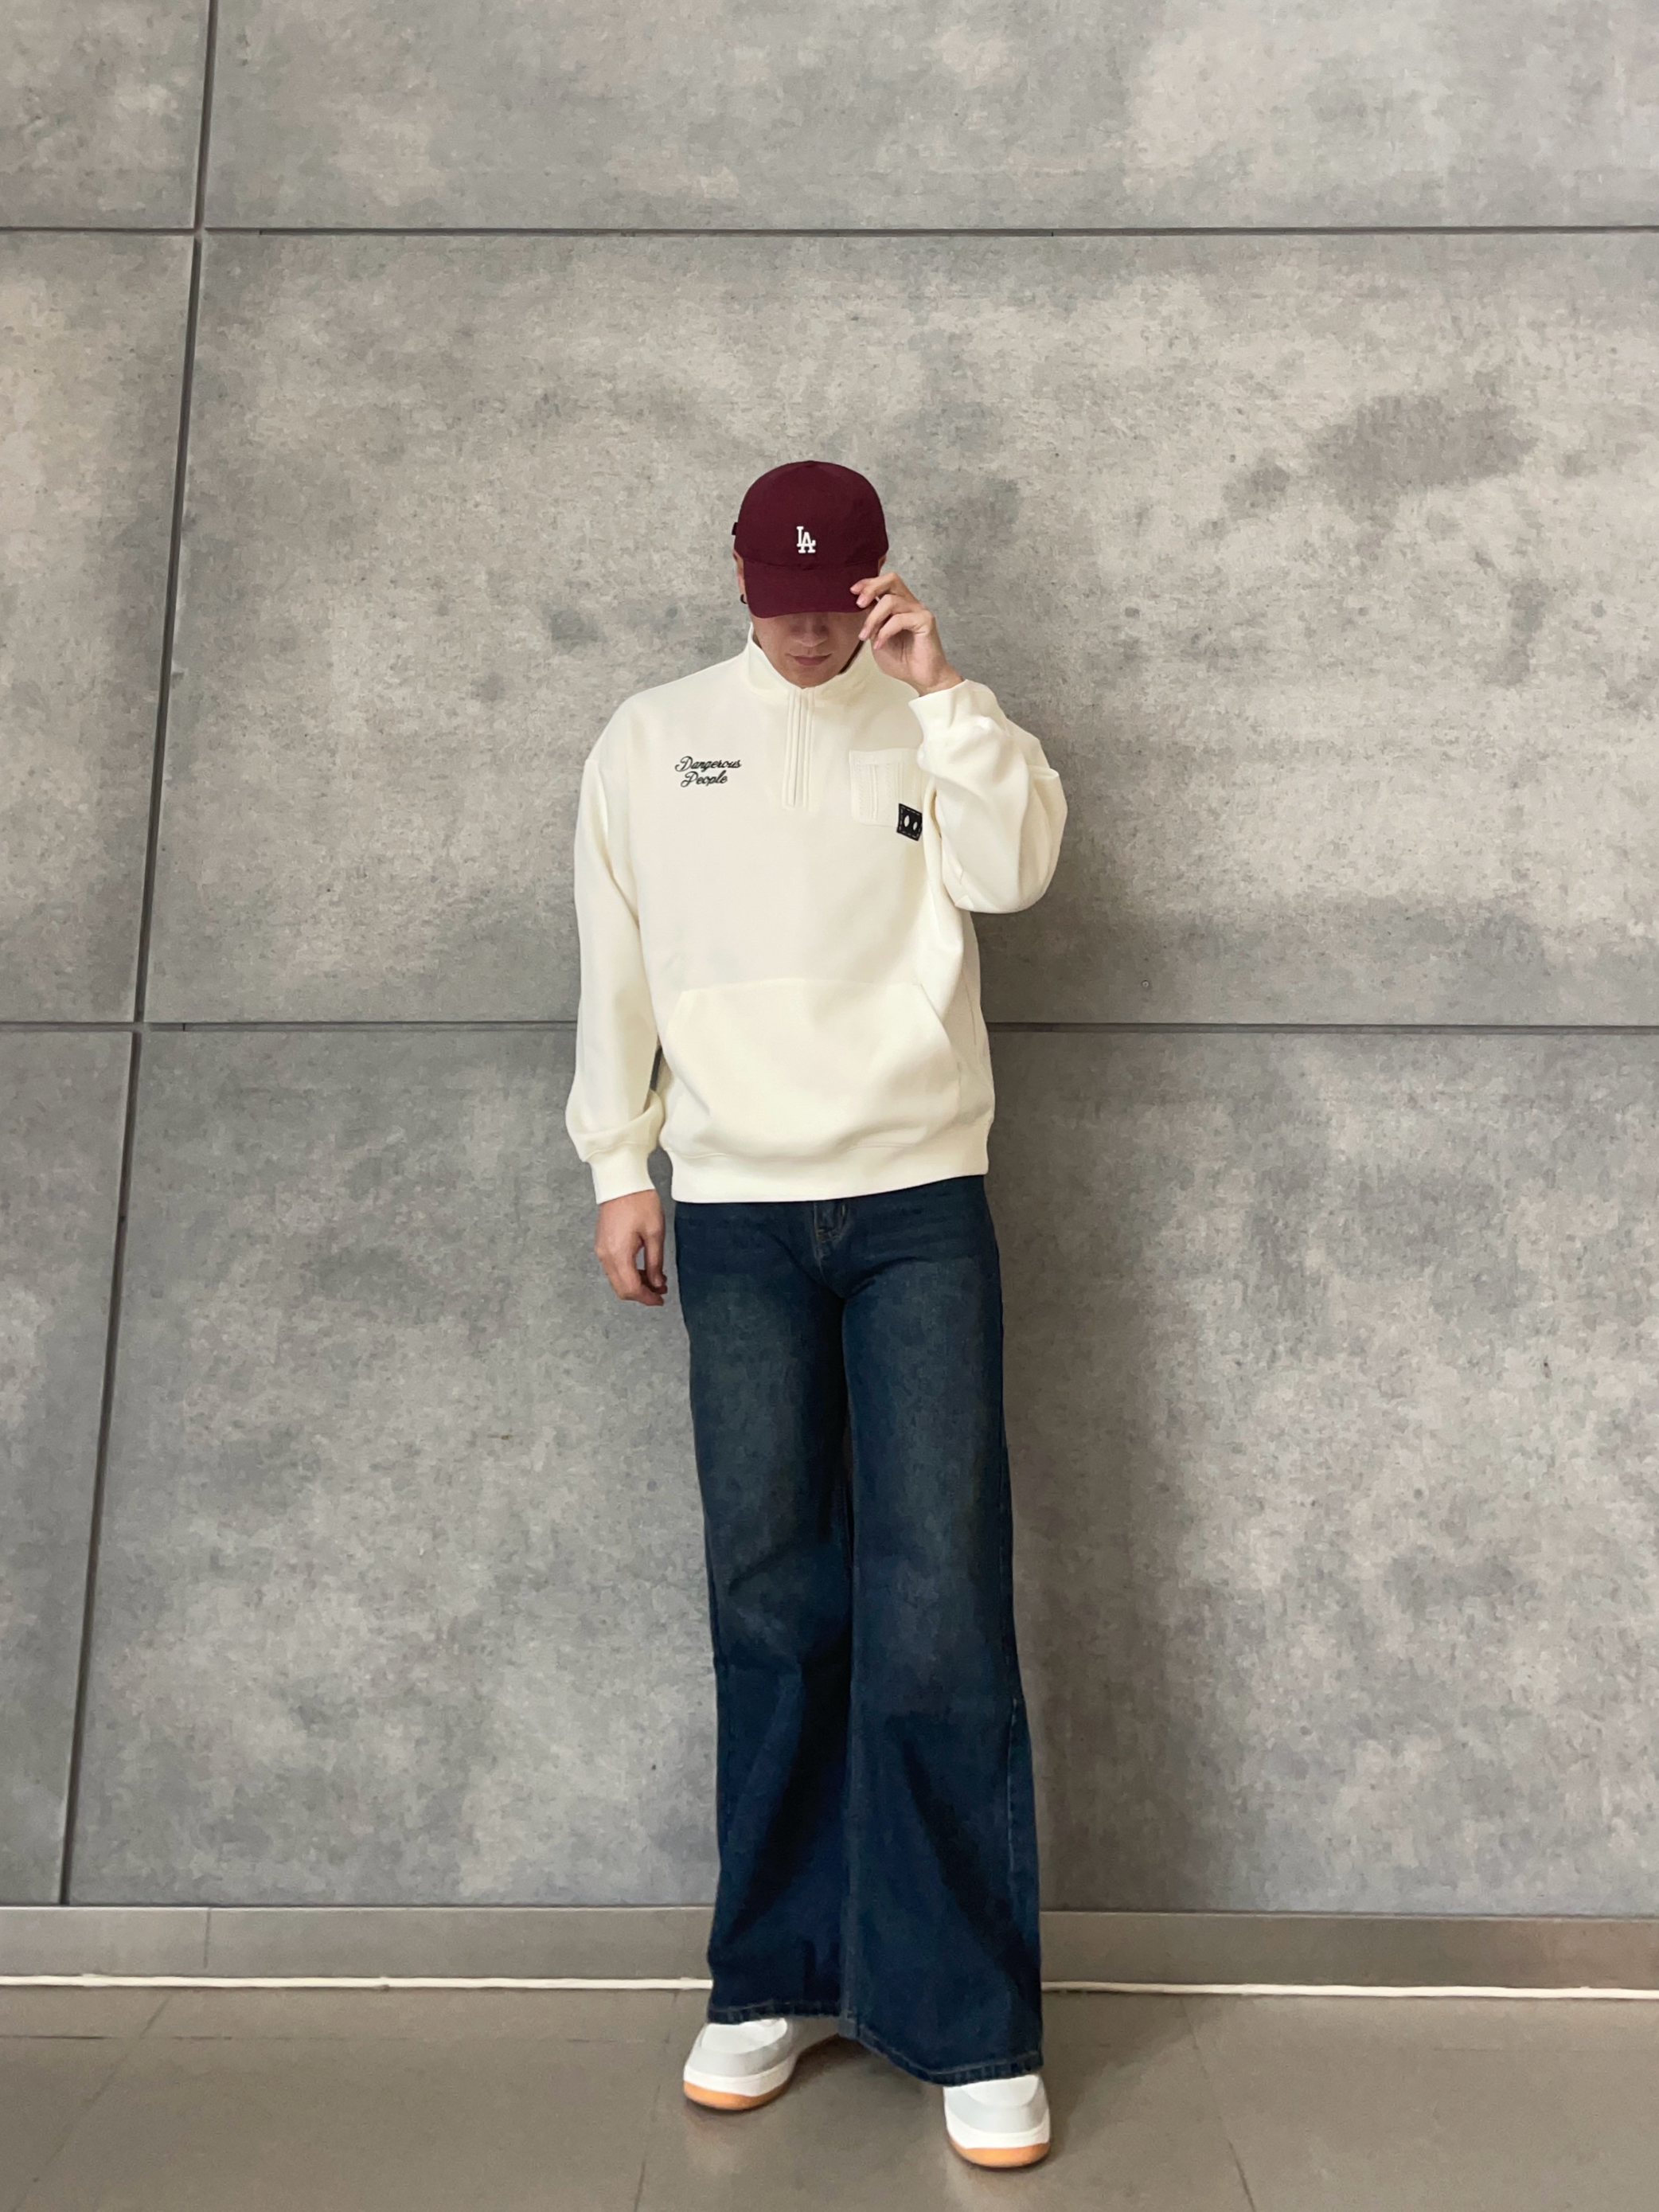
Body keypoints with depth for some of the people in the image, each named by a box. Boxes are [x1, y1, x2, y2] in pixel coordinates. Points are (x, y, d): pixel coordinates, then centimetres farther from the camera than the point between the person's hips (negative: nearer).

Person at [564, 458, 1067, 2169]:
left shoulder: (933, 729, 10)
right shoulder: (651, 740, 13)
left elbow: (1012, 868, -8)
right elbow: (615, 966, 13)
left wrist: (938, 686, -9)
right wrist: (620, 1165, 9)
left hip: (918, 1203, -1)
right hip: (735, 1211, 1)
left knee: (939, 1606, -5)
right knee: (771, 1606, 4)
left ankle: (972, 2021, 6)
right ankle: (776, 1980, 19)